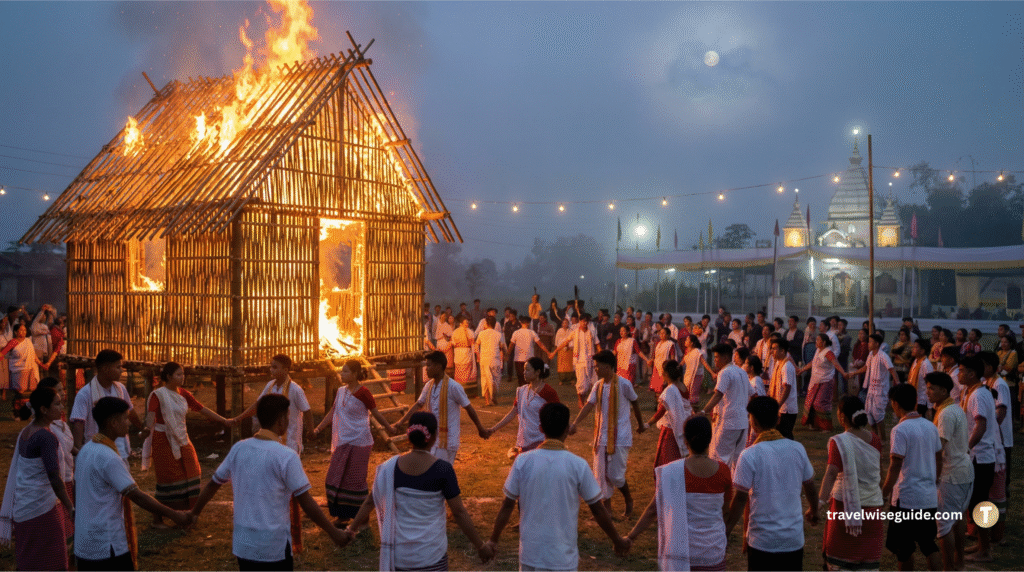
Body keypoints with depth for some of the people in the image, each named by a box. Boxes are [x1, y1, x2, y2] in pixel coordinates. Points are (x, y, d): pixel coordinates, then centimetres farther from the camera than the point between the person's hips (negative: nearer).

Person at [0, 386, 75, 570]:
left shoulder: (25, 432, 8)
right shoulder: (46, 437, -19)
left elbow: (16, 472, 16)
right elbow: (54, 479, -25)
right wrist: (73, 510, -26)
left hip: (22, 506, 9)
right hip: (42, 507, -9)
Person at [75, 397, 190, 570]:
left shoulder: (85, 450, 7)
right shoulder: (108, 457, -21)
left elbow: (77, 489, 17)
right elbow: (136, 496, -22)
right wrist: (174, 515, -17)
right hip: (107, 546, -9)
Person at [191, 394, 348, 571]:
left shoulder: (238, 449, -1)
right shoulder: (286, 456, -17)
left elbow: (213, 483, 11)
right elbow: (306, 503, -16)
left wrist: (194, 512, 28)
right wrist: (333, 532, -7)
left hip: (242, 544, 5)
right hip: (274, 547, -5)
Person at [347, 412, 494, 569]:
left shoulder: (391, 467, -6)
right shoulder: (442, 469, -15)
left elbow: (370, 502, 5)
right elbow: (458, 512, -12)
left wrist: (351, 529, 22)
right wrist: (481, 546, -3)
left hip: (397, 554, 3)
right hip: (431, 555, -3)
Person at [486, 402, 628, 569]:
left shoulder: (522, 461, -8)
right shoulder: (578, 465, -11)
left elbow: (507, 505, -2)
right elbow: (597, 509, -3)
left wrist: (493, 540, 12)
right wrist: (617, 540, 12)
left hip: (530, 554, 2)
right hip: (564, 556, -1)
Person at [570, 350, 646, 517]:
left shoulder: (623, 384, -11)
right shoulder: (598, 385, 3)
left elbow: (635, 403, 3)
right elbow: (589, 405, -7)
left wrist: (641, 424, 16)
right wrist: (574, 423, -21)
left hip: (619, 437, -5)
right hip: (602, 436, 6)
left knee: (616, 475, -5)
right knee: (601, 472, 8)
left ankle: (628, 499, 22)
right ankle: (607, 506, 23)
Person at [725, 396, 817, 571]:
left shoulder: (749, 456, -15)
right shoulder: (797, 449, -2)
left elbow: (740, 499, -14)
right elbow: (810, 487, 10)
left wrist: (726, 531, -3)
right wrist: (813, 510, 30)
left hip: (762, 539, -4)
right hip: (794, 537, 4)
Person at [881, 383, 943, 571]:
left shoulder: (900, 430, -16)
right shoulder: (930, 426, 5)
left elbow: (895, 467, -19)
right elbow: (939, 459, 15)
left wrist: (883, 495, -11)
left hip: (907, 499, -7)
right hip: (930, 497, 7)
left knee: (903, 548, 8)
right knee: (928, 544, 17)